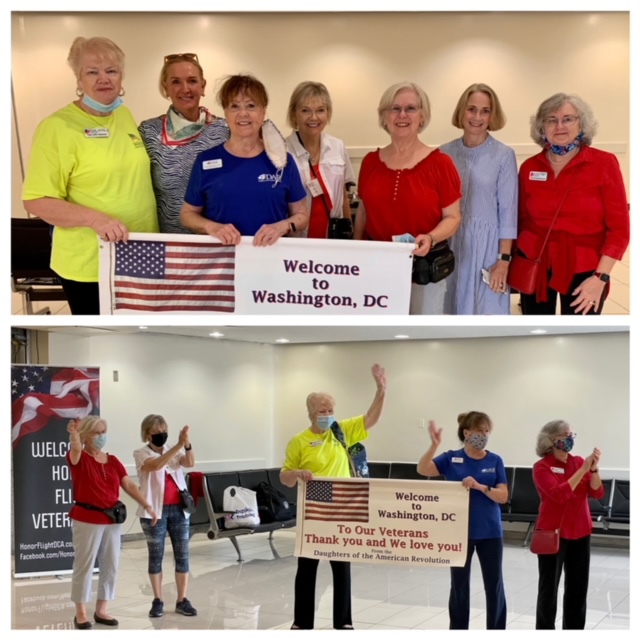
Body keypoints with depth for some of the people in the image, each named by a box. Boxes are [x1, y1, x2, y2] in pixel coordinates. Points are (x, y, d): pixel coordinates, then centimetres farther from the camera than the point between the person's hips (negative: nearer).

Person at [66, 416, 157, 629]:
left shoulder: (112, 461, 9)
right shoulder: (79, 459, -7)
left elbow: (129, 485, 6)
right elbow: (75, 449, -31)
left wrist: (147, 506, -3)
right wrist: (74, 435, -53)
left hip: (111, 520, 6)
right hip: (86, 520, -6)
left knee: (110, 566, 9)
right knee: (84, 565, 1)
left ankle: (101, 610, 21)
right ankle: (81, 613, 11)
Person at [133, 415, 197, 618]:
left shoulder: (174, 451, 8)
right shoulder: (141, 454, -4)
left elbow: (190, 463, -11)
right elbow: (156, 465, -25)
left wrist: (187, 444, -31)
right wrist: (178, 445, -34)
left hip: (178, 509, 4)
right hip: (154, 511, -3)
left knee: (182, 555, 3)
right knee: (156, 556, 4)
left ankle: (182, 600, 10)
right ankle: (157, 601, 14)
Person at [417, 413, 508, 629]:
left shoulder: (495, 461, 0)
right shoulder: (452, 459, -2)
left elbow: (503, 496, -6)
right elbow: (422, 469, -15)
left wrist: (479, 486, -21)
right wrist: (434, 444, -27)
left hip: (490, 532, 0)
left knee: (494, 586, 4)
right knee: (459, 586, 10)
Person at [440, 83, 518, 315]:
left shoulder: (504, 155, -6)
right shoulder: (445, 153, 2)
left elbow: (508, 211, -6)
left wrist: (504, 259, -9)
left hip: (486, 245, -3)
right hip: (451, 244, 3)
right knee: (454, 314, 10)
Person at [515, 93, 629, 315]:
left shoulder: (604, 164, -7)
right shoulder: (529, 167, 1)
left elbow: (618, 228, -8)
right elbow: (522, 221, 10)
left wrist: (600, 277, -14)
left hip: (583, 270, -2)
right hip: (535, 267, 2)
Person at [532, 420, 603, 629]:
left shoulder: (578, 461, 6)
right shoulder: (542, 467, -8)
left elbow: (597, 493, -1)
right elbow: (559, 494, -22)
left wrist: (594, 469, -18)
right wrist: (582, 470, -23)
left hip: (580, 534, 5)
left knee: (578, 588, 9)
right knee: (549, 588, 1)